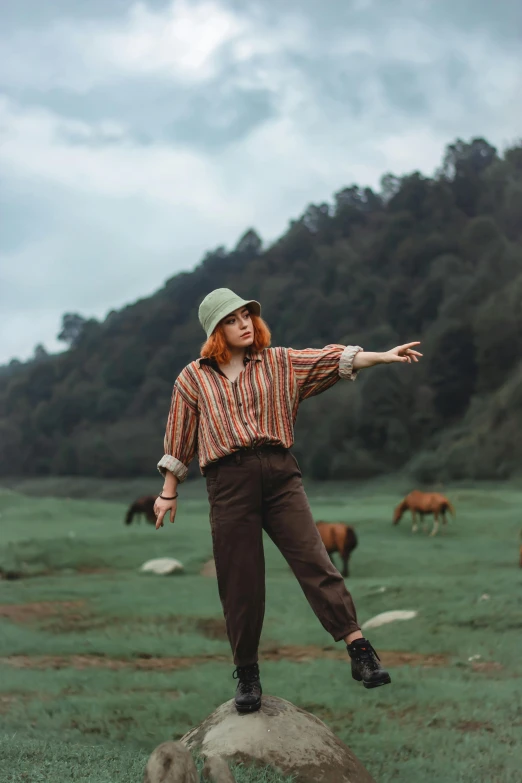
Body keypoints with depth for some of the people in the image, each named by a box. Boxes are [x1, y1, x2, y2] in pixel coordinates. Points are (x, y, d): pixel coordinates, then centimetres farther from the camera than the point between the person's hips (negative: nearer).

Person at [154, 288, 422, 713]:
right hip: (229, 481, 0)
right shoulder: (193, 379, 10)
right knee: (240, 581, 3)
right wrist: (169, 493, 15)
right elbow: (179, 441, 15)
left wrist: (382, 356, -14)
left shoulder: (279, 363, 11)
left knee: (314, 559, -10)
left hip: (279, 472, 1)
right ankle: (247, 672, 16)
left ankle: (360, 651, -12)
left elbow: (331, 359, -1)